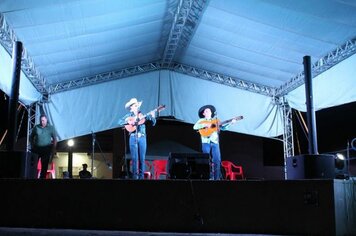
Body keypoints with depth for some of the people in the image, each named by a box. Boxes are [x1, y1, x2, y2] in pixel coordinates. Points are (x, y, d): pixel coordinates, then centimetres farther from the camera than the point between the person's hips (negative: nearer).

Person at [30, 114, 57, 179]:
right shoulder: (36, 127, 6)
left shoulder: (51, 128, 2)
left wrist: (53, 149, -5)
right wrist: (32, 145, 7)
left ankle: (42, 177, 4)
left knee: (44, 164, -2)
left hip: (46, 149, -1)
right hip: (37, 148, 1)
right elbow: (31, 137, 16)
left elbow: (55, 139, 2)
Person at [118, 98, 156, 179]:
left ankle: (141, 176, 8)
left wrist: (152, 117, -13)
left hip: (142, 138, 2)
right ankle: (135, 175, 3)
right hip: (133, 138, -1)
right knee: (135, 158, -4)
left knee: (142, 158, 1)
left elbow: (153, 123, 7)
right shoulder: (128, 116, 8)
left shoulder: (143, 115, 10)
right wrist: (129, 122, -18)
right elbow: (120, 122, -5)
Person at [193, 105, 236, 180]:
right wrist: (205, 125, -17)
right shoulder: (201, 120, 9)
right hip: (206, 142, -3)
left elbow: (223, 128, 12)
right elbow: (195, 127, -7)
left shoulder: (215, 120, 18)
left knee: (217, 160, -2)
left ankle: (216, 178, 3)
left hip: (215, 142, 3)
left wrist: (230, 123, -1)